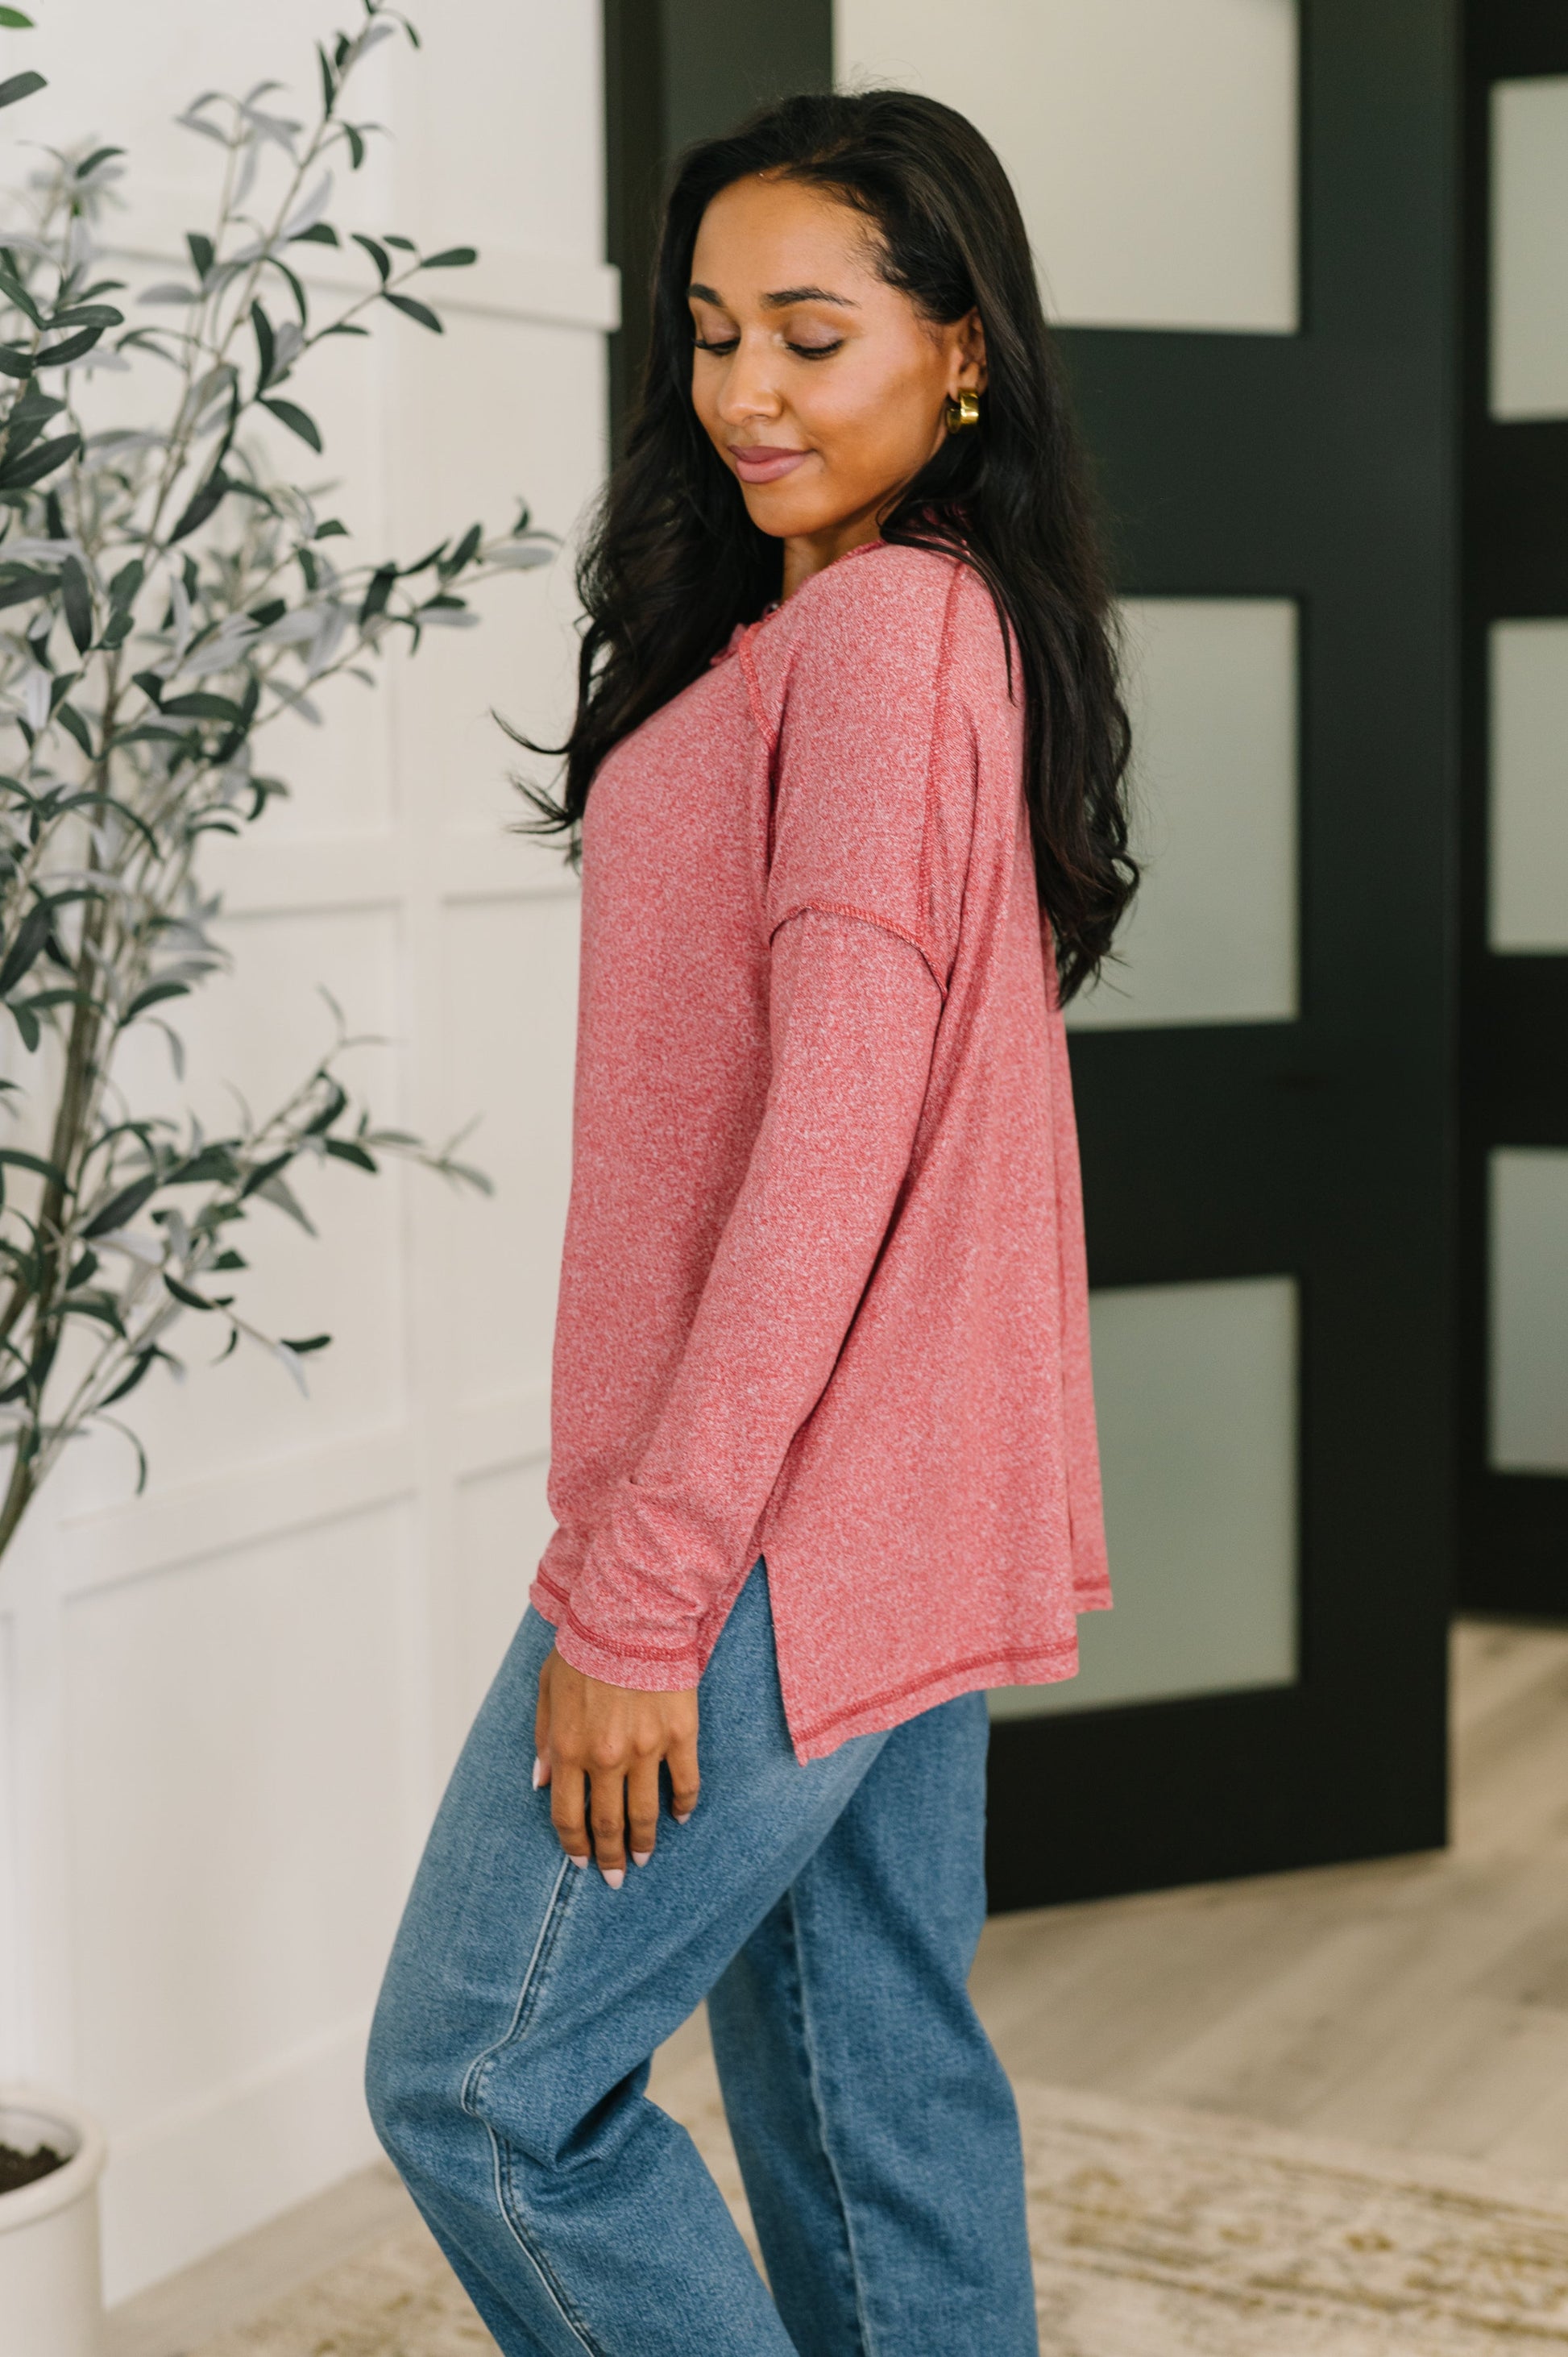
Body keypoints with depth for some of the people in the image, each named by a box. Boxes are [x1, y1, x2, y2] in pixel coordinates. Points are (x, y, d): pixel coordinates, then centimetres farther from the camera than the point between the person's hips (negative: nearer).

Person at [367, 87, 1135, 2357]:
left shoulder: (877, 632, -16)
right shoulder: (961, 625, 15)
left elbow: (828, 1142, -22)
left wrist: (639, 1586, -20)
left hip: (784, 1520, -10)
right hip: (893, 1509, 10)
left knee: (480, 2079, 0)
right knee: (876, 2081, 16)